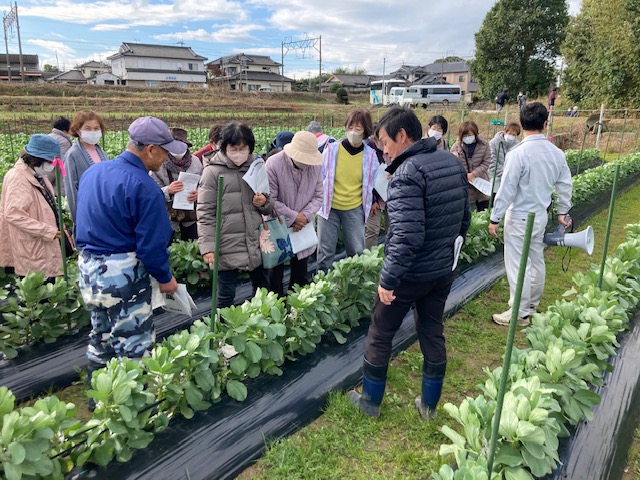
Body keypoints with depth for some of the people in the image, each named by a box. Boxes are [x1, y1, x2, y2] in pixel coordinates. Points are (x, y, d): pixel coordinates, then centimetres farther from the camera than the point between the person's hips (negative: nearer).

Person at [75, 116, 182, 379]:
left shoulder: (92, 172, 6)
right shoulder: (145, 187, -20)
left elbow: (83, 224, 16)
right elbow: (151, 244, -19)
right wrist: (165, 278, -4)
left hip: (87, 268, 9)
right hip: (123, 276, -9)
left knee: (100, 343, 23)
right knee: (135, 348, 4)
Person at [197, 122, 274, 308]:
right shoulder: (213, 171, -7)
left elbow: (270, 207, 15)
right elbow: (205, 213, -9)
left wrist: (265, 202, -9)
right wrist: (208, 247, -17)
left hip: (255, 243, 5)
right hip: (227, 246, -5)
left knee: (263, 290, 18)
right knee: (226, 295, 6)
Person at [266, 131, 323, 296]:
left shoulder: (316, 166, -8)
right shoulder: (273, 164, -20)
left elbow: (318, 196, -1)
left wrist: (305, 216, -16)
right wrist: (293, 217, -19)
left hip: (303, 227, 4)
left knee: (300, 272, 17)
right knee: (276, 270, 14)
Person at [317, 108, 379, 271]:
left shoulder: (370, 155, -5)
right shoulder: (331, 149, -8)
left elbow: (372, 184, 7)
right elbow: (319, 178, 2)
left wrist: (367, 207, 7)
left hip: (355, 210, 1)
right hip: (329, 208, -1)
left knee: (357, 251, 9)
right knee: (325, 251, 6)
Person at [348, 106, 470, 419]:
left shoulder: (407, 173, -23)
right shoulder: (454, 163, 4)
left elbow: (407, 236, -29)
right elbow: (464, 218, 11)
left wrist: (388, 280, -22)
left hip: (409, 275, -7)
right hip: (443, 271, 8)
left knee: (379, 336, 12)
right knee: (432, 333, 19)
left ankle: (370, 401, 29)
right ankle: (429, 405, 34)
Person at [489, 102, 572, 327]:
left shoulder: (518, 153, -21)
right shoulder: (557, 153, 0)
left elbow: (507, 190, -19)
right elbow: (565, 186, 9)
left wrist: (495, 218, -11)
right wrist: (563, 211, 24)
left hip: (519, 218, -7)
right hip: (541, 215, 7)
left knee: (517, 265, 1)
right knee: (536, 261, 19)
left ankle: (520, 313, 9)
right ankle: (532, 303, 36)